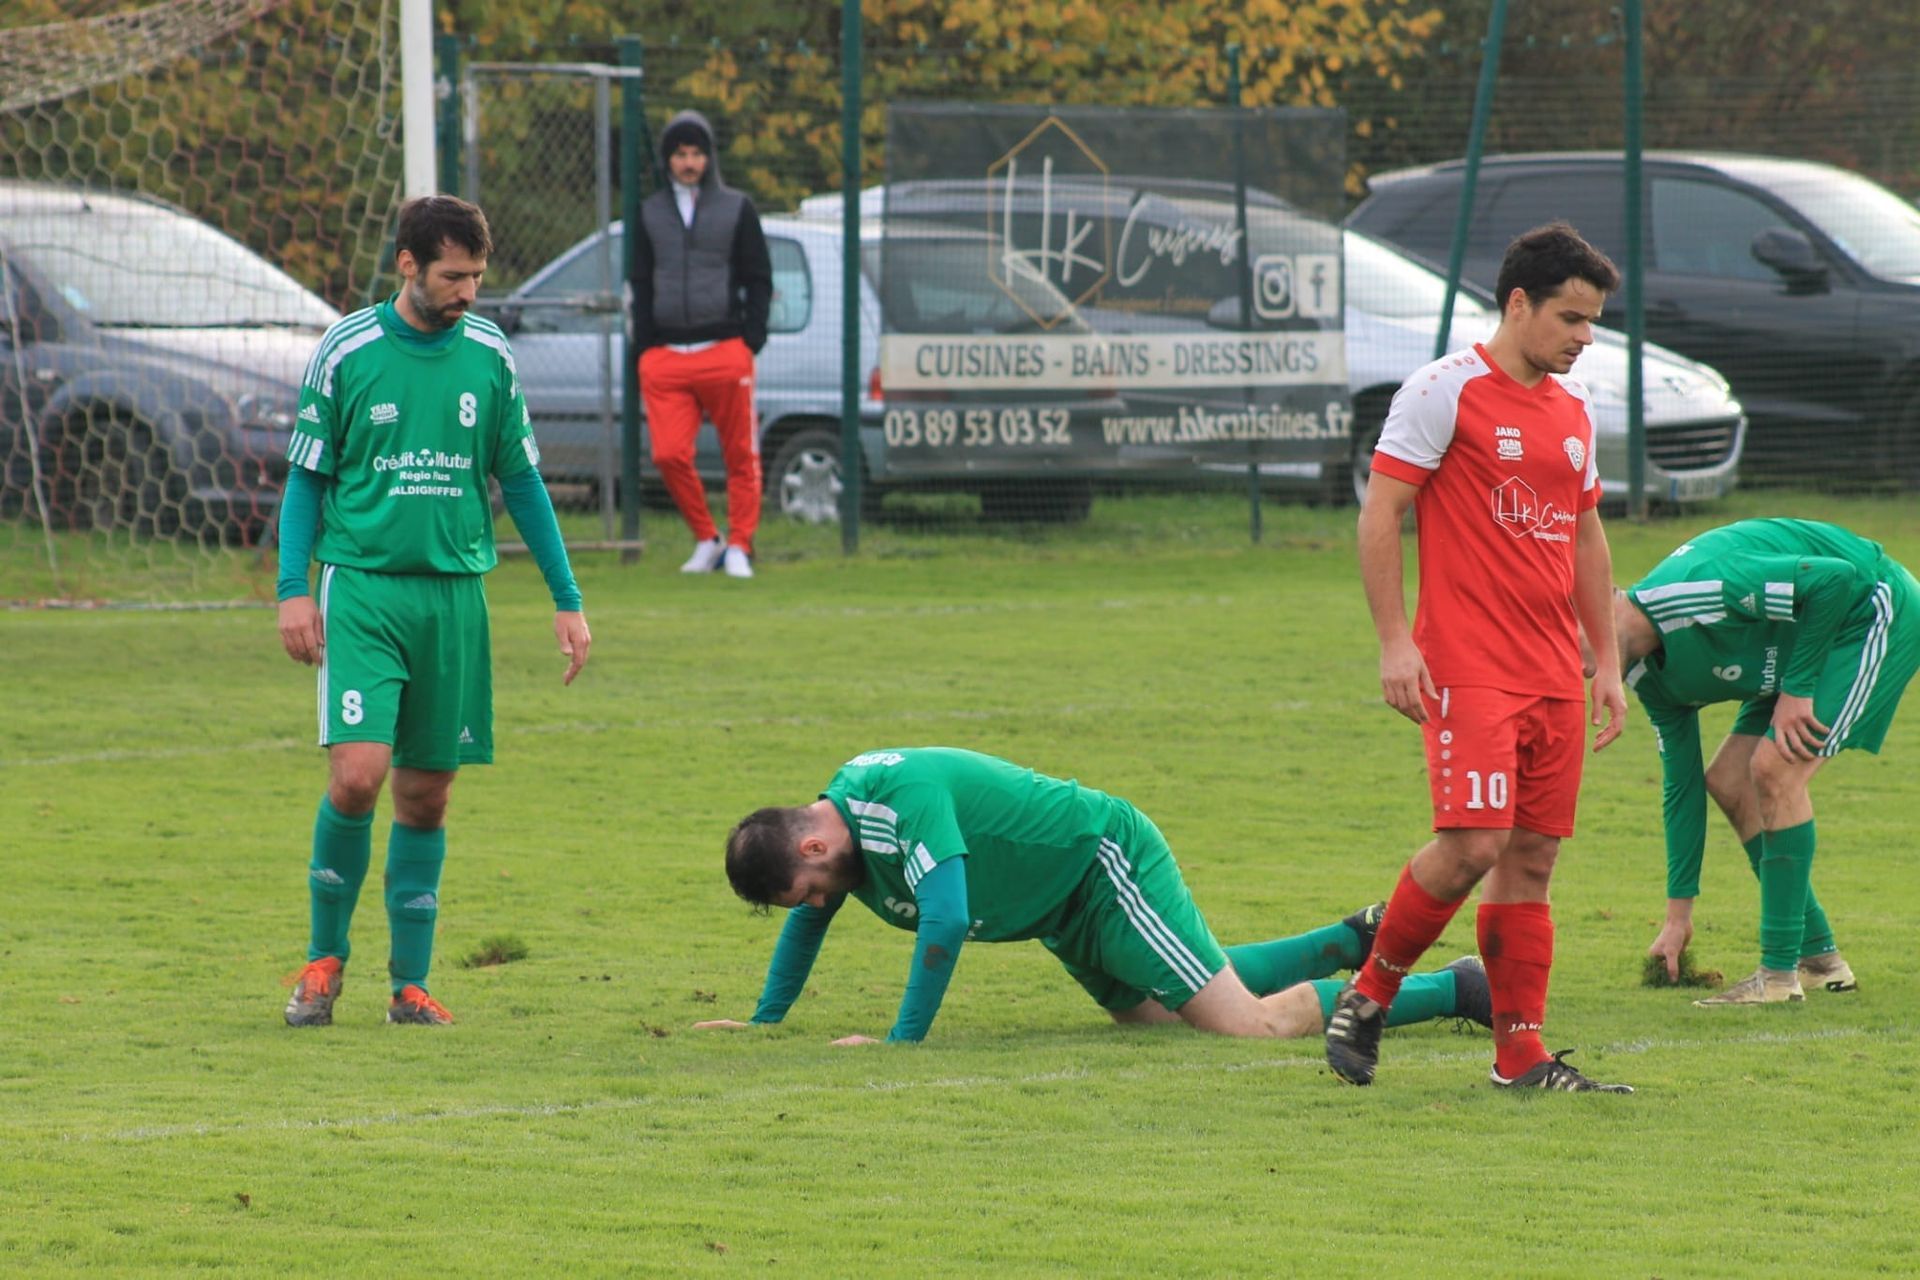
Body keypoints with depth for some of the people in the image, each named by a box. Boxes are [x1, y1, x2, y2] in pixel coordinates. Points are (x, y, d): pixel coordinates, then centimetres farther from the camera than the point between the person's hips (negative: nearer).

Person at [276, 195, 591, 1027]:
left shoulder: (489, 356, 5)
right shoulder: (346, 353, -2)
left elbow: (521, 481, 13)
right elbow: (306, 478, 5)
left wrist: (566, 599, 11)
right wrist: (293, 589, -5)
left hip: (456, 592, 3)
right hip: (364, 587, -3)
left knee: (427, 793, 5)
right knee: (357, 773, -16)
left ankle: (410, 982, 14)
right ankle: (325, 957, 3)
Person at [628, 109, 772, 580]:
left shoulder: (737, 209, 9)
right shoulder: (649, 213, 15)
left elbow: (759, 281, 9)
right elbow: (638, 284, 17)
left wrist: (751, 341, -2)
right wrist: (644, 348, 7)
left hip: (725, 353, -2)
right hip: (665, 359, 2)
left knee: (740, 454, 0)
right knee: (669, 454, -9)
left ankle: (739, 546, 10)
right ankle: (706, 540, 7)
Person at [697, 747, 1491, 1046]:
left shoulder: (905, 798, -31)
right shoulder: (840, 811, 0)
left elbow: (944, 921, -37)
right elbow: (807, 922, 19)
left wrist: (905, 1037, -30)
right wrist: (764, 1021, 16)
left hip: (1108, 864, -10)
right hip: (1067, 910, 10)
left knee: (1251, 1023, -15)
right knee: (1152, 1011, 27)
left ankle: (1459, 990, -7)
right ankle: (1355, 941, 35)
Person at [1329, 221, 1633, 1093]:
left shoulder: (1573, 409, 16)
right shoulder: (1446, 392, -6)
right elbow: (1379, 512, -8)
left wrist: (1607, 662, 19)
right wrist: (1394, 641, -14)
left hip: (1553, 676, 7)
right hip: (1467, 666, -7)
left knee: (1532, 857, 4)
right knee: (1474, 842, -16)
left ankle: (1520, 1053, 6)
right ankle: (1369, 993, 2)